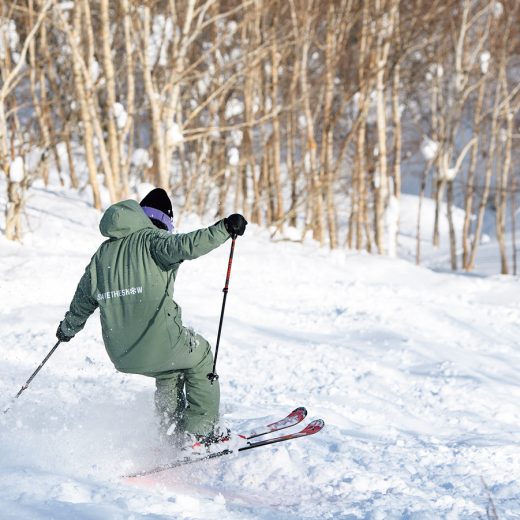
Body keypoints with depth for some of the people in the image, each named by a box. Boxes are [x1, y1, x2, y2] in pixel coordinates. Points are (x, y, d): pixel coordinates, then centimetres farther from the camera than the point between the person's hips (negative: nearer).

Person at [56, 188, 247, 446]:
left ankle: (173, 435, 27)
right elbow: (185, 246, -24)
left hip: (121, 354, 6)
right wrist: (224, 229, -20)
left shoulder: (103, 253, 16)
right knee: (199, 358, 21)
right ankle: (201, 428, 16)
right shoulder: (151, 240, -2)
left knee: (169, 369, 32)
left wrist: (68, 328, 41)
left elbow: (83, 301, 24)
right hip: (159, 341, -6)